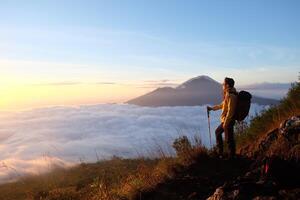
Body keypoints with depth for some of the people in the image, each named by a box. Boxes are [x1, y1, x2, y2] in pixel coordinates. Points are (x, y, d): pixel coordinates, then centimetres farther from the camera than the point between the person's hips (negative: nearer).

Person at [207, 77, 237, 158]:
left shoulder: (231, 96, -22)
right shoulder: (228, 94, 9)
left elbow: (230, 111, -24)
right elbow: (223, 105, 24)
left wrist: (225, 123, -20)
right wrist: (212, 108, 29)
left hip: (228, 121, -11)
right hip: (225, 120, 11)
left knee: (229, 139, 0)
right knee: (218, 132, 23)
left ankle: (232, 156, 14)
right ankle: (220, 152, 34)